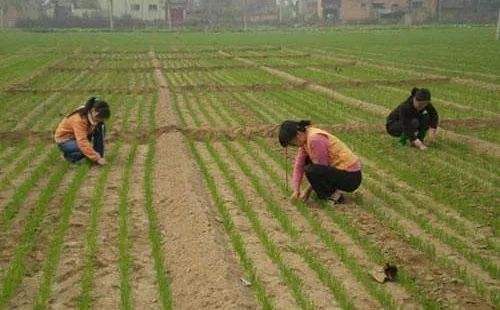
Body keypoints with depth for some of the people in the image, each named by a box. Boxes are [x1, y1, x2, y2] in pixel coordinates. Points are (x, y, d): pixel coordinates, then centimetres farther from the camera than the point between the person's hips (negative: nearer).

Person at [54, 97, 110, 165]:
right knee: (84, 149, -36)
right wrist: (96, 158, -43)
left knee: (101, 128, -14)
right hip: (65, 140, -7)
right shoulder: (79, 119, -36)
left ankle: (99, 155, -7)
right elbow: (82, 142, -41)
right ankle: (69, 154, -4)